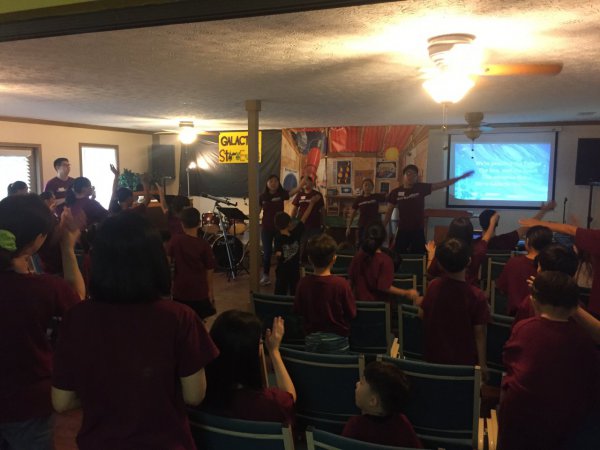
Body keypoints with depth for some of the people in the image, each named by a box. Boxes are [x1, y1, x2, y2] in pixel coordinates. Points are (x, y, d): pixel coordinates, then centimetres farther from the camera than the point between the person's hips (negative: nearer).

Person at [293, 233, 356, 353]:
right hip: (336, 339, -3)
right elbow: (352, 313, -10)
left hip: (311, 339, 3)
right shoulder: (341, 284, -20)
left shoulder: (303, 283, -11)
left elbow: (298, 310, 2)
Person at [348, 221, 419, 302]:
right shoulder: (385, 260, -18)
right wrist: (406, 293, -16)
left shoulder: (357, 257, -2)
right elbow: (385, 287, -21)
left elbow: (350, 280, 6)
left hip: (359, 302, 5)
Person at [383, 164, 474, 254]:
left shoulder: (421, 188, -2)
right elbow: (389, 212, 5)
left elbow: (441, 185, -4)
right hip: (402, 230, 0)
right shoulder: (395, 193, -2)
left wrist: (461, 177, -10)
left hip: (418, 230, 1)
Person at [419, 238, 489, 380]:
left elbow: (422, 314, 3)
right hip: (464, 362, -3)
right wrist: (482, 364, -4)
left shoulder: (433, 287, -12)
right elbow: (479, 334, -15)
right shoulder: (477, 296, -21)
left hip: (434, 358, 3)